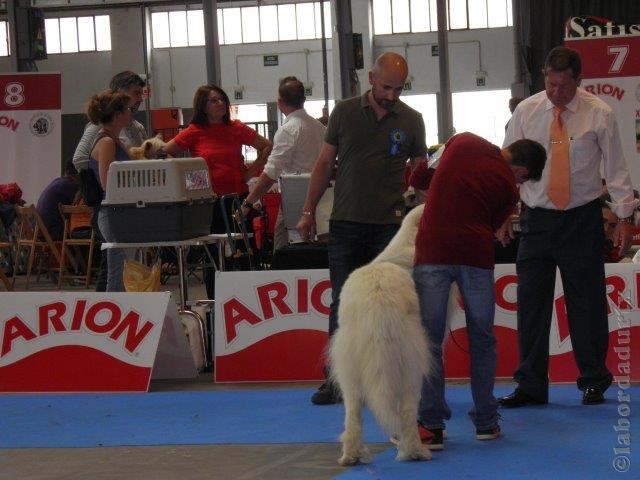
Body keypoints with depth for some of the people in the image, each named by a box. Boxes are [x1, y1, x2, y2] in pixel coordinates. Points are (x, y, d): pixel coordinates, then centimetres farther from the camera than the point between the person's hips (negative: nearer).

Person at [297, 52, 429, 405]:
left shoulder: (411, 121, 4)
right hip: (346, 222, 0)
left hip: (390, 225, 0)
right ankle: (335, 380, 8)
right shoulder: (345, 112, 4)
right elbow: (325, 164, 8)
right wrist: (309, 211, 6)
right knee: (342, 303, 3)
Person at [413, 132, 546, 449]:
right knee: (482, 340, 13)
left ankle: (431, 426, 2)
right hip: (475, 254, 0)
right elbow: (490, 227, 12)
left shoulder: (463, 141, 12)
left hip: (432, 248, 0)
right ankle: (486, 422, 18)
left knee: (429, 340, 3)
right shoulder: (508, 188, 8)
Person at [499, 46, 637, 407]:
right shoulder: (526, 112, 2)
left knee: (587, 302, 2)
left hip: (583, 219, -2)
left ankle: (594, 383, 14)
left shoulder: (600, 114, -4)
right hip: (536, 218, 2)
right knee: (532, 302, 2)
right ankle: (531, 385, 10)